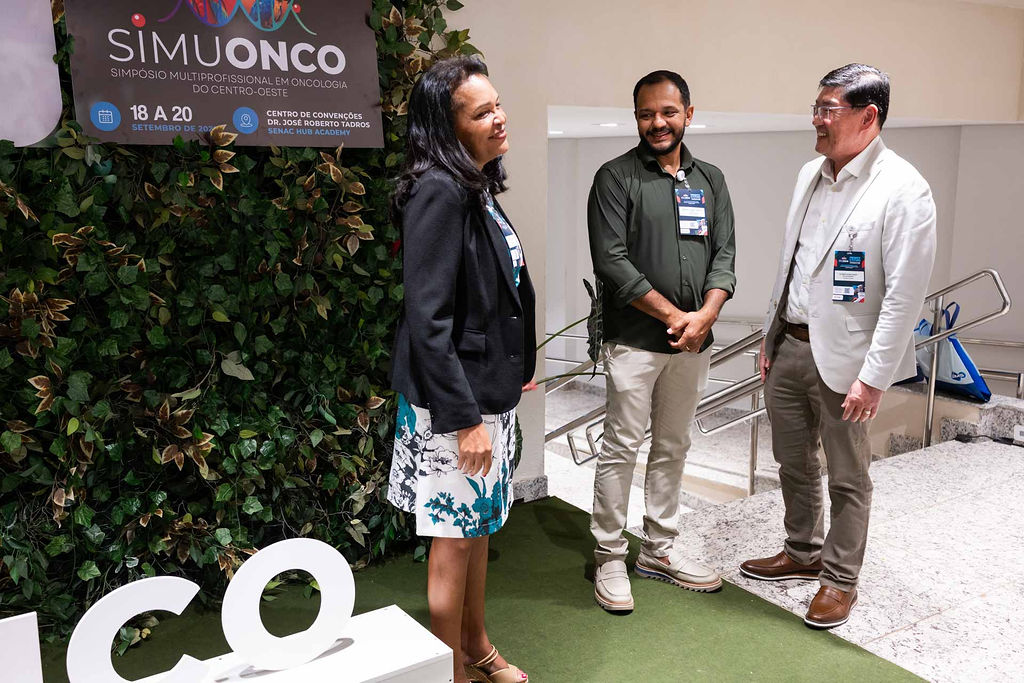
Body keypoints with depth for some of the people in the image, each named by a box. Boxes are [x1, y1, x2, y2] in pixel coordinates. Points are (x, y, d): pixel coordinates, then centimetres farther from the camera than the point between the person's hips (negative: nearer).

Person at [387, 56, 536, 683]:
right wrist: (464, 417, -22)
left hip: (490, 389, 9)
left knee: (481, 523, 21)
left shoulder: (478, 187, 8)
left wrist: (516, 369, 19)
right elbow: (427, 320, -23)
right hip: (456, 400, -9)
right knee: (455, 536, 6)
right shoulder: (439, 192, -20)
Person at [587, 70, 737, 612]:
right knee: (621, 449, 0)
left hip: (693, 342, 6)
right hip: (634, 340, -5)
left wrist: (704, 316, -12)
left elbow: (724, 254, 6)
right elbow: (611, 262, -14)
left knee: (673, 448, 14)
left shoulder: (709, 179, 11)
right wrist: (674, 315, -15)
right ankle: (609, 557, 14)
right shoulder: (616, 177, -6)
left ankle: (659, 550, 28)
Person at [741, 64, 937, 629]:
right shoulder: (811, 174, 8)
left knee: (847, 478, 9)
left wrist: (873, 376, -18)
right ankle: (802, 553, 39)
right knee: (793, 463, 19)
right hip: (790, 346, 7)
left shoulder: (902, 189, -15)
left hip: (843, 357, -7)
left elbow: (905, 293, -17)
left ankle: (840, 578, 27)